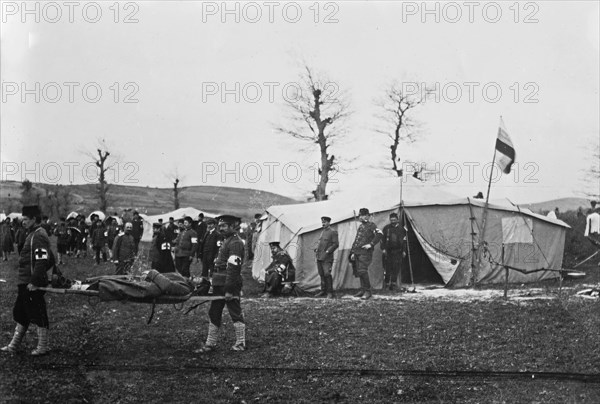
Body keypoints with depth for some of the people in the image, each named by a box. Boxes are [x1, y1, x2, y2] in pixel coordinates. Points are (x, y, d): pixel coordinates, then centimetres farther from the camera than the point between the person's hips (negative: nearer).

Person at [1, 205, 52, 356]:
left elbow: (42, 261, -25)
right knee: (20, 313, 15)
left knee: (38, 315, -1)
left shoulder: (38, 236, -16)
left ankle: (43, 347, 9)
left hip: (32, 284, -11)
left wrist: (34, 281, -25)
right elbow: (49, 259, 22)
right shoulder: (34, 234, 15)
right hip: (26, 283, 11)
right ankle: (14, 346, 24)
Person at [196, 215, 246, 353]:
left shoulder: (235, 243, -15)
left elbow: (233, 268, -21)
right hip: (219, 284, 10)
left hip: (230, 284, -10)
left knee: (236, 314, -1)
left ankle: (240, 344, 8)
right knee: (214, 314, 11)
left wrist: (229, 289, -24)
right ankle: (210, 343, 17)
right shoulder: (227, 241, 18)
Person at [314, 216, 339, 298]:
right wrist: (316, 249, 10)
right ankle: (323, 291, 18)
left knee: (327, 274, -12)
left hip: (327, 257, -8)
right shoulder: (322, 231, 18)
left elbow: (336, 244, -10)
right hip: (319, 257, 8)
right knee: (322, 274, 11)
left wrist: (328, 251, -18)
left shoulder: (333, 232, -5)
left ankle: (330, 292, -8)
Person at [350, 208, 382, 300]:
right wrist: (353, 252, 18)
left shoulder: (371, 225, -3)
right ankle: (363, 290, 16)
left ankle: (368, 291, -10)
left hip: (365, 252, -8)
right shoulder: (360, 226, 21)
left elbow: (379, 234, -18)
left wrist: (371, 244, -22)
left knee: (362, 271, -16)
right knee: (359, 272, 8)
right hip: (357, 252, 8)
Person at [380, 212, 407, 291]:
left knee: (396, 268, -2)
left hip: (397, 251, 1)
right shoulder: (386, 228, 4)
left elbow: (404, 240, 10)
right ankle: (386, 284, 6)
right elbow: (382, 239, 6)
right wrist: (383, 249, -3)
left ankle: (393, 284, 5)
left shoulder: (401, 228, 6)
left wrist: (404, 251, 6)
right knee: (387, 268, -3)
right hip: (388, 251, -1)